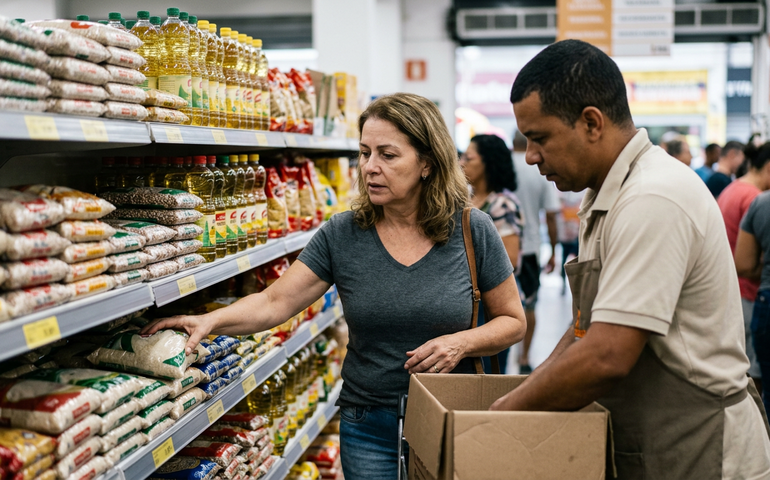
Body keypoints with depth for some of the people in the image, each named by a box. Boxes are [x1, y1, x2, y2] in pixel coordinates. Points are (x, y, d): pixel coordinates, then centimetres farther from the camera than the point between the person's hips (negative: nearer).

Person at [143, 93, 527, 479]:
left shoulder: (472, 231, -7)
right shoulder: (341, 236, -4)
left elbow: (512, 321, 1)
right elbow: (273, 303, -6)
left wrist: (461, 342, -17)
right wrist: (211, 322, -22)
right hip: (368, 429, 1)